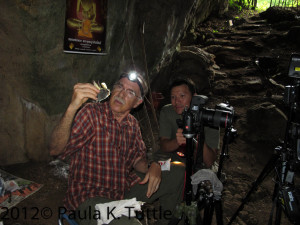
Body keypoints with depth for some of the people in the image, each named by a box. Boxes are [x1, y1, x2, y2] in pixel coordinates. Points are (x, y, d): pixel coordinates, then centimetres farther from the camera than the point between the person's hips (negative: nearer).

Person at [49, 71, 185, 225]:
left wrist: (152, 167, -9)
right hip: (90, 196, -7)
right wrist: (72, 108, -39)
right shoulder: (92, 113, -13)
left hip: (124, 189, 7)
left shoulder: (132, 124, 7)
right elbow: (55, 150, -24)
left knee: (178, 173, 8)